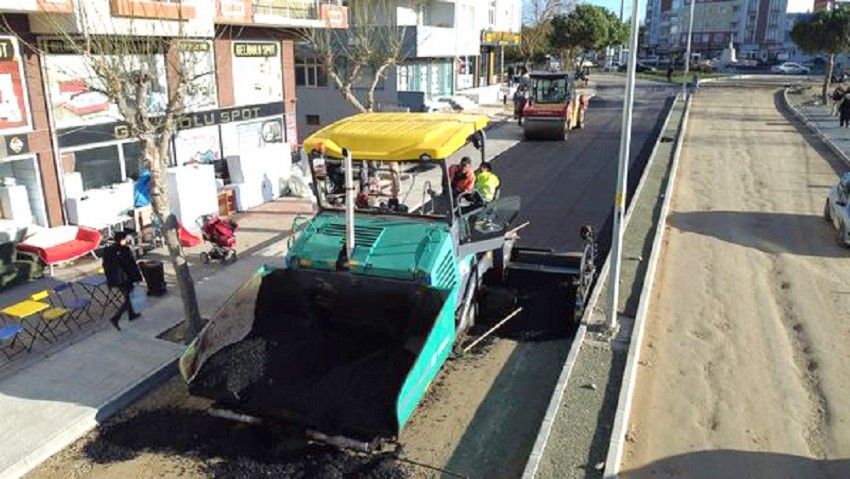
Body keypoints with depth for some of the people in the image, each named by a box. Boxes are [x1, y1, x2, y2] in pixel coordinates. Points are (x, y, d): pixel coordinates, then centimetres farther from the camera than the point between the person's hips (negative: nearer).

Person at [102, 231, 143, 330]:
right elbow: (132, 265, -15)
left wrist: (110, 279, 19)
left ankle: (131, 314, 38)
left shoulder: (107, 250, 2)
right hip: (125, 279, -7)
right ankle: (115, 318, -10)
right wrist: (137, 277, -5)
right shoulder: (125, 250, -18)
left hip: (113, 280, 7)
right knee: (128, 299, 2)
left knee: (127, 296, 24)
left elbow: (106, 266, 10)